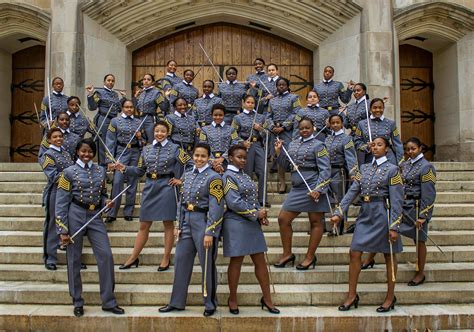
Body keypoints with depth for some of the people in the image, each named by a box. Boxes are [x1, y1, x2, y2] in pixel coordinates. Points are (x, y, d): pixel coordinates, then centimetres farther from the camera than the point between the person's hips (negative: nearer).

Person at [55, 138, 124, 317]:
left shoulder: (100, 171, 10)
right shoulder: (69, 172, -1)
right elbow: (61, 203, -3)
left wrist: (106, 202, -3)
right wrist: (62, 230, -7)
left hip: (95, 217, 3)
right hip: (75, 216, -3)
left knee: (106, 255, -4)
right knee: (74, 259, 4)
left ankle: (109, 302, 7)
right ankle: (77, 303, 19)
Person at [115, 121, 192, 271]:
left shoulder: (174, 148, -1)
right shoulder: (147, 149, 10)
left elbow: (190, 164, -2)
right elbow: (140, 170, 12)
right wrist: (124, 168, 0)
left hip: (166, 187, -3)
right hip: (150, 187, 3)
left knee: (168, 224, 4)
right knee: (144, 225, 9)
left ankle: (166, 258, 15)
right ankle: (133, 257, 18)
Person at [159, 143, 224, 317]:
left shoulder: (213, 177, -10)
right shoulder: (188, 175, 11)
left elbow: (215, 207, -15)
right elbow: (182, 201, 15)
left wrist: (209, 232, -19)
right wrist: (179, 225, 11)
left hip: (204, 222, -7)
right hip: (187, 222, 7)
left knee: (207, 264, 4)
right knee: (180, 261, 11)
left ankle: (210, 304, 19)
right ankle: (177, 302, 24)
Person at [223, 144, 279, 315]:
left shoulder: (245, 175, 15)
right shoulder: (228, 176, -9)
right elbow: (234, 202, -18)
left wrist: (261, 215, -1)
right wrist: (256, 214, -13)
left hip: (253, 224, 8)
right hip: (236, 224, -7)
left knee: (260, 261, 8)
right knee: (236, 262, 3)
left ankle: (267, 298, 18)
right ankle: (233, 299, 19)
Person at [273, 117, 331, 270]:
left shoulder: (318, 145, -5)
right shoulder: (293, 144, 13)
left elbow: (325, 170, -10)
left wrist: (318, 189, -20)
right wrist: (279, 152, 4)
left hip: (312, 188, -6)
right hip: (297, 189, 7)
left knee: (316, 222, 5)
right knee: (283, 219, 4)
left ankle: (310, 256, 15)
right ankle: (287, 254, 17)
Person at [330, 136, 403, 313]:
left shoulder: (392, 169, -4)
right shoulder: (364, 168, 12)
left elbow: (396, 200, -9)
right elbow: (352, 192, 8)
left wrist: (394, 226, -14)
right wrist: (338, 213, -1)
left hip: (382, 214, -5)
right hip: (365, 214, 5)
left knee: (389, 256, 7)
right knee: (354, 253, 1)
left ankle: (390, 296, 20)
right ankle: (352, 295, 12)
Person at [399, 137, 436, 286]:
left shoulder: (426, 167, -11)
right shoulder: (405, 165, 9)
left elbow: (428, 194, -15)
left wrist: (422, 216, -19)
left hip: (416, 208, -6)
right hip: (403, 206, 6)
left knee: (419, 240, 5)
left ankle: (420, 274, 19)